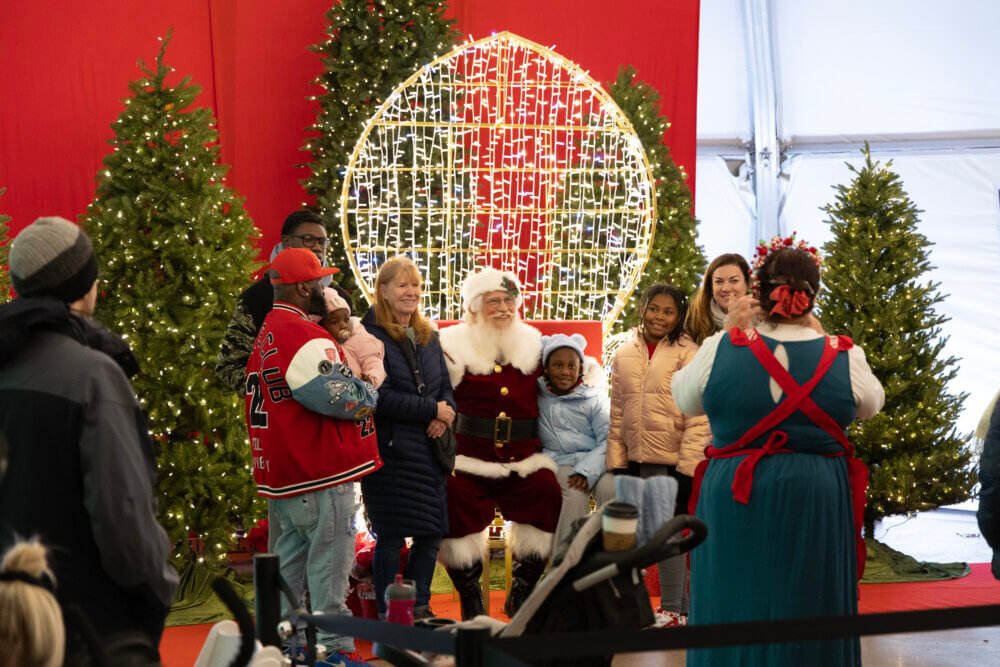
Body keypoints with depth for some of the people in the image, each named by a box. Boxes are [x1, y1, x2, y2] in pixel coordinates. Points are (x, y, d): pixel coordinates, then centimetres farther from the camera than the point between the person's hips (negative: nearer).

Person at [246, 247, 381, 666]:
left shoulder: (265, 337, 15)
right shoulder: (306, 338, -19)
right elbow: (338, 396, -23)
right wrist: (370, 393, -2)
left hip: (280, 472, 10)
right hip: (320, 473, -10)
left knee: (291, 558, 17)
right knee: (330, 558, -3)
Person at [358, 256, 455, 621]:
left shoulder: (428, 336, 16)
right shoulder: (371, 337, -9)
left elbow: (446, 386, 17)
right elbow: (380, 397, -16)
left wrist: (445, 413, -5)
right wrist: (431, 410, -14)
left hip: (429, 450, 7)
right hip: (391, 451, -7)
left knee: (431, 534, 9)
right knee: (391, 537, -3)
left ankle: (419, 608, 23)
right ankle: (387, 615, 8)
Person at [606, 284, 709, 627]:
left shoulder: (687, 353, -6)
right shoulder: (624, 354, 10)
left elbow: (698, 415, -10)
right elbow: (617, 413, 13)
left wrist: (688, 462, -15)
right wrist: (616, 459, 8)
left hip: (673, 460, -6)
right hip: (636, 459, 6)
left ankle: (673, 609, 6)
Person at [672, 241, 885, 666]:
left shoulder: (721, 349, -10)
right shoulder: (844, 357, -8)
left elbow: (684, 400, 9)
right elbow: (870, 404, 13)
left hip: (733, 506, 0)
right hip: (816, 508, 0)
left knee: (734, 615, 11)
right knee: (807, 617, 12)